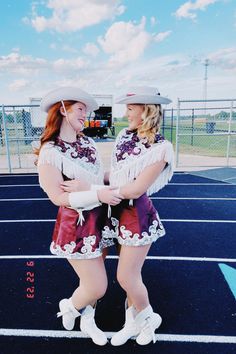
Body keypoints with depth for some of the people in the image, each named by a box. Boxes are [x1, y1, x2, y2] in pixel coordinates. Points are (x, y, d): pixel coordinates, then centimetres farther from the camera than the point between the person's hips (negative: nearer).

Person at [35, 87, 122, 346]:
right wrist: (97, 195, -26)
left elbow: (99, 177, 8)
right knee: (98, 287, 2)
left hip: (99, 219, 7)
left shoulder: (88, 142, 5)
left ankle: (87, 321, 47)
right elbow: (58, 197, -19)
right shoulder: (50, 151, -16)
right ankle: (68, 307, 36)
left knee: (92, 280, 20)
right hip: (76, 224, -6)